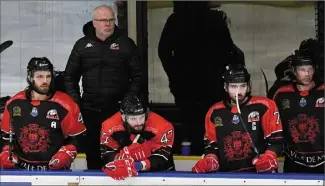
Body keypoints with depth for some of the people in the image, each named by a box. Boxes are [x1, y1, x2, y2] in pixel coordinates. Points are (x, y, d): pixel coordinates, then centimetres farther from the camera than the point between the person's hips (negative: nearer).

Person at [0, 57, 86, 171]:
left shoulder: (64, 105, -7)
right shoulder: (14, 104, 4)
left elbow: (77, 138, -1)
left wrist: (65, 155, -15)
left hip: (54, 169, -3)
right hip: (20, 168, 3)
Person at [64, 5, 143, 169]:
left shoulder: (126, 44, 3)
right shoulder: (82, 45, 8)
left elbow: (137, 75, 3)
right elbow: (70, 76, 13)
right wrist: (75, 101, 4)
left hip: (119, 110, -2)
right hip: (90, 110, 2)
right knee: (92, 149, 8)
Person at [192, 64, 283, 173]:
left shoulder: (264, 106, 0)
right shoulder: (215, 112, 11)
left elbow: (276, 140, 0)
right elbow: (211, 144, 18)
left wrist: (269, 157, -18)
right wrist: (209, 161, -1)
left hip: (259, 173, -3)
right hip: (227, 176, 3)